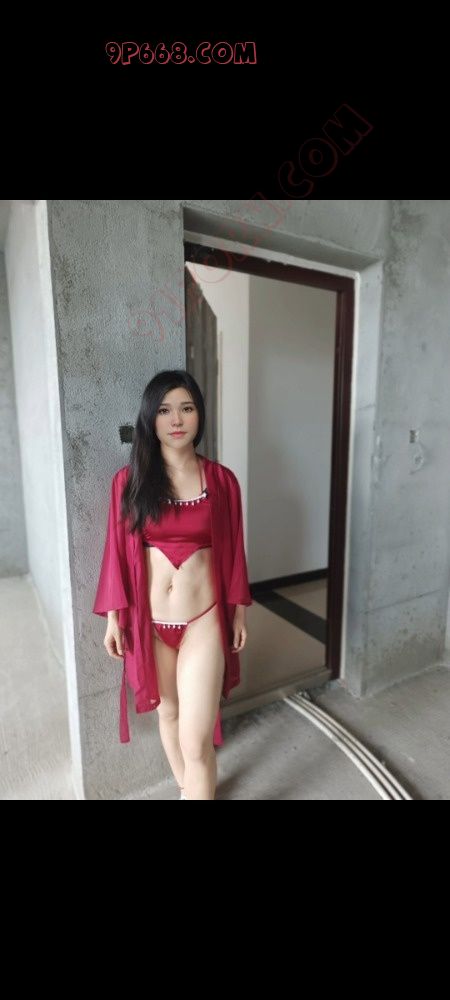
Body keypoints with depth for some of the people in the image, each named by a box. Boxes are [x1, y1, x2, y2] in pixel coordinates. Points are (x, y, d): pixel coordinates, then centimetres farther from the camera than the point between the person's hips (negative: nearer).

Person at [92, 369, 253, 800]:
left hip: (203, 621, -1)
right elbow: (118, 552, -1)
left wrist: (239, 611, 5)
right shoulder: (129, 480, -5)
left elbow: (232, 549, 0)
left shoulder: (221, 480, -6)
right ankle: (186, 788, 51)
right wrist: (113, 616, 0)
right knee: (168, 712, 23)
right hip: (149, 622, 2)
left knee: (196, 740, 2)